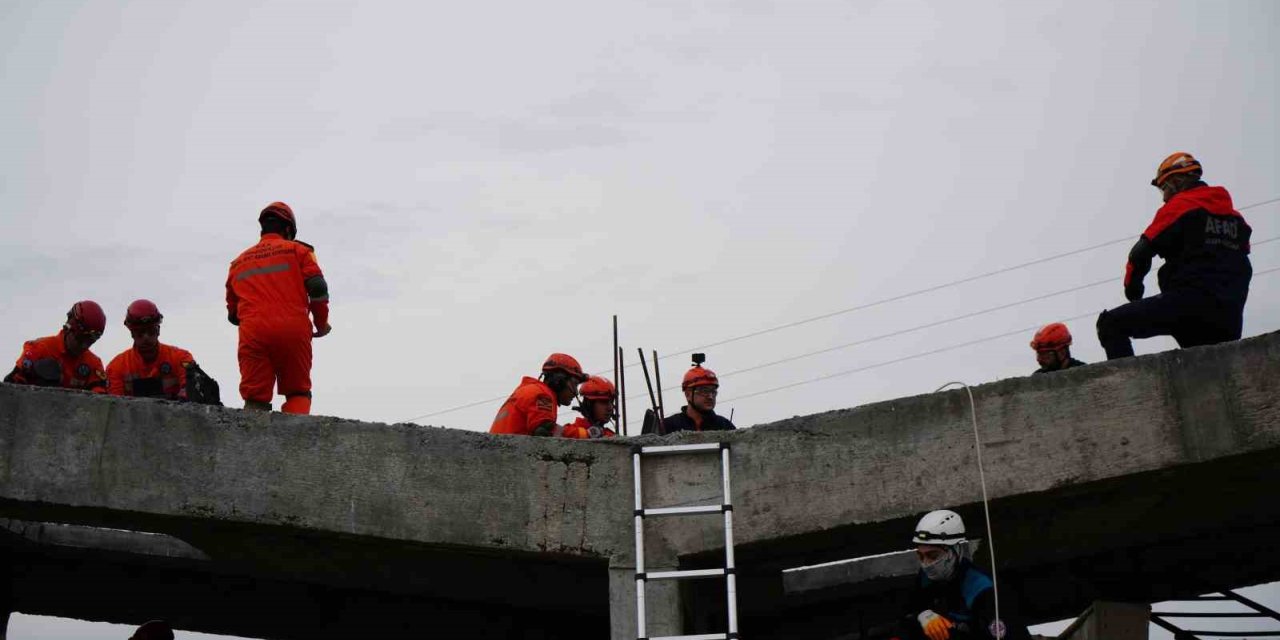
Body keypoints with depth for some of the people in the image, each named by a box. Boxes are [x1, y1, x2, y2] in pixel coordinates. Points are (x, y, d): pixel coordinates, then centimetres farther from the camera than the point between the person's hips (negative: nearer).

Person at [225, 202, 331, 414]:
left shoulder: (238, 262, 23)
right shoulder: (298, 250, 13)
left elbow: (233, 315, 24)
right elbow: (318, 288, 0)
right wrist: (322, 323, 14)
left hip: (253, 333, 2)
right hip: (293, 330, -2)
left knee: (255, 398, 2)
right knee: (298, 393, 8)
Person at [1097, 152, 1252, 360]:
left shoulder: (1179, 205, 2)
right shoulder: (1236, 217, 22)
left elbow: (1142, 253, -1)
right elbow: (1241, 270, 23)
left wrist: (1132, 289, 14)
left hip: (1189, 301, -7)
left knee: (1110, 324, -4)